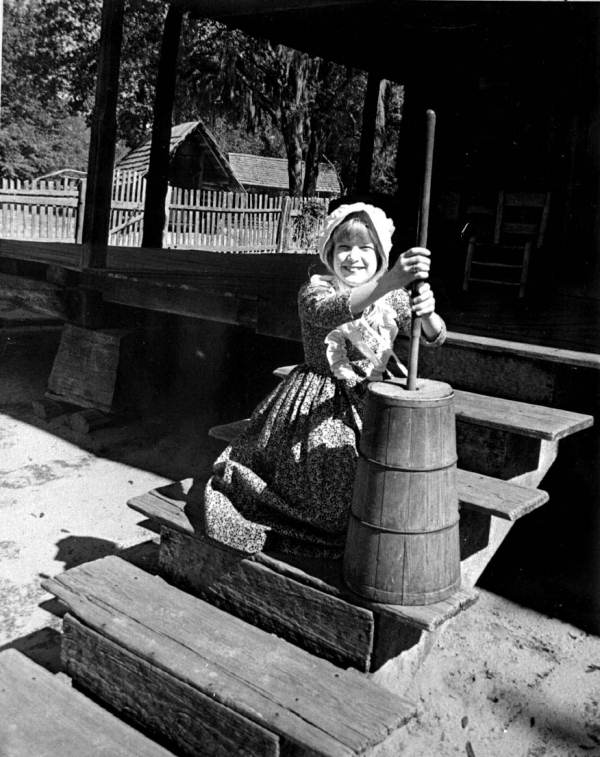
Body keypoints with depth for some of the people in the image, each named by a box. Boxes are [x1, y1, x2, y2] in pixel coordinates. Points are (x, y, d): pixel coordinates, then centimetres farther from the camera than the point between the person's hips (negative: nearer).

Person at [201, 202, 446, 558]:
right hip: (321, 406, -4)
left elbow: (434, 338, -5)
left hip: (374, 400, 4)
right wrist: (389, 281, -51)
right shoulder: (315, 291, -9)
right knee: (329, 476, -23)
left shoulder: (393, 298, 3)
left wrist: (427, 313, -31)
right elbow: (329, 312, -34)